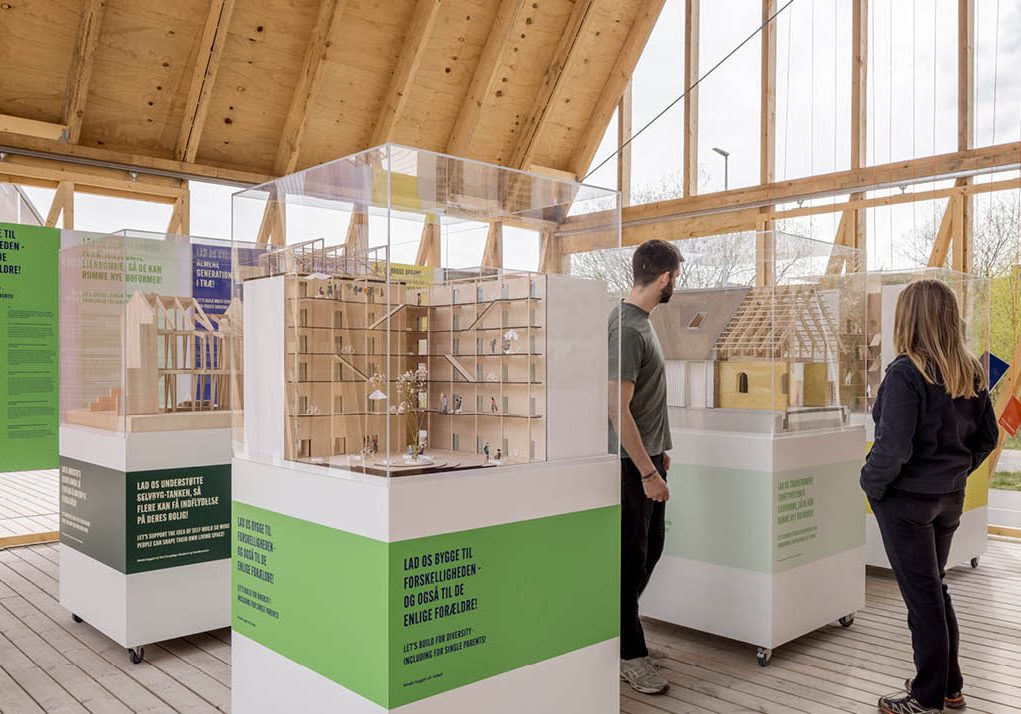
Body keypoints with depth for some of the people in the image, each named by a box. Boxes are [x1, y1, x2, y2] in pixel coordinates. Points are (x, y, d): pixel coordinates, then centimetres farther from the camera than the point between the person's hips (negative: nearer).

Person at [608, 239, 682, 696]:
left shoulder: (640, 321, 10)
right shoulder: (627, 328, -20)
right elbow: (619, 410, -23)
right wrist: (647, 472, -21)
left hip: (647, 456, 10)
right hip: (631, 464, -10)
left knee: (650, 548, 19)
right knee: (631, 557, 3)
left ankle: (619, 627, 35)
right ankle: (628, 653, 17)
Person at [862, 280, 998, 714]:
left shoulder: (906, 373, -21)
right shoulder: (970, 372, 1)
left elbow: (893, 448, -24)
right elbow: (987, 437, 9)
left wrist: (872, 484, -8)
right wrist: (956, 472, 17)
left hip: (908, 499, -7)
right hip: (950, 498, 7)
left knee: (922, 596, 3)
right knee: (936, 588, 21)